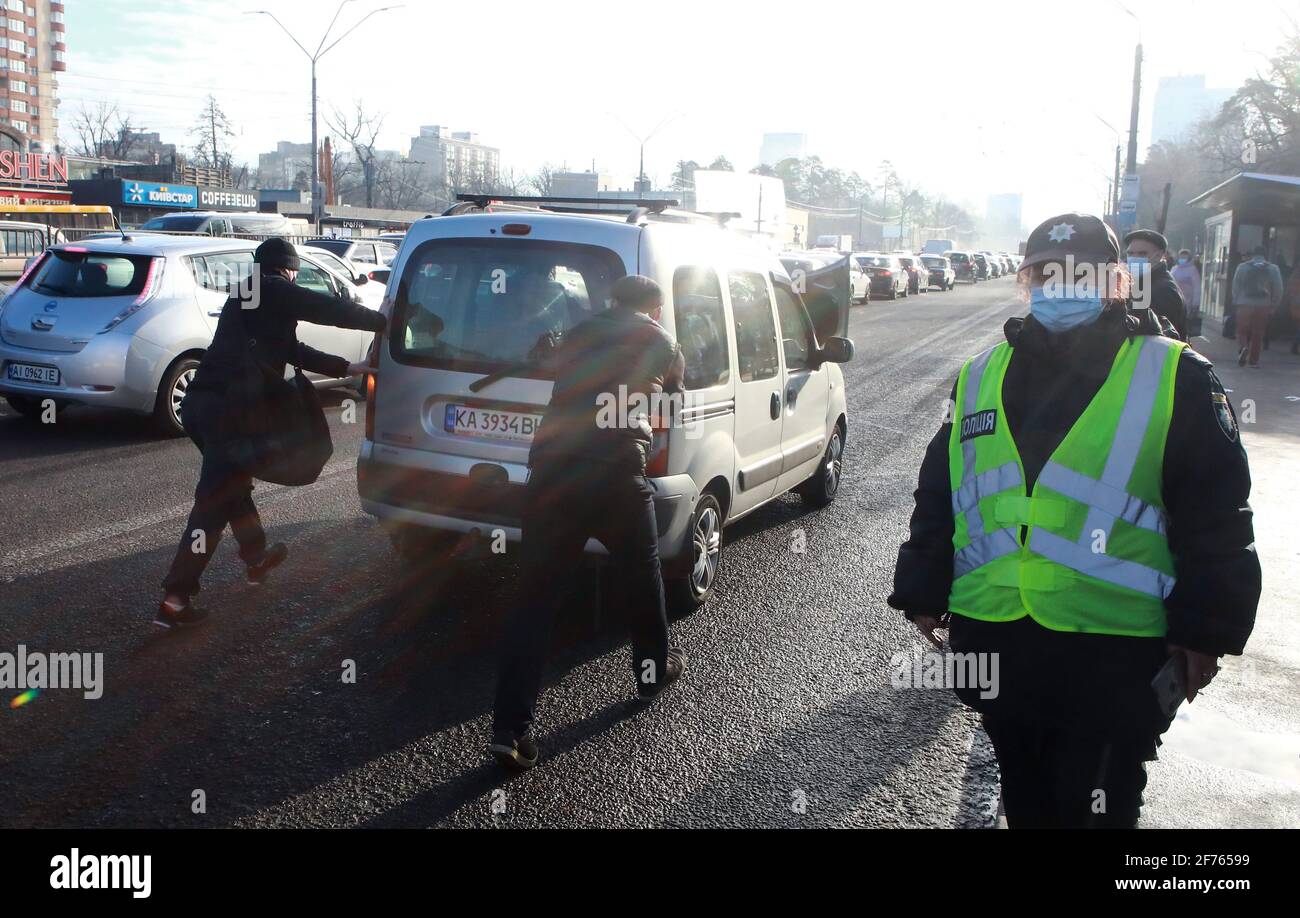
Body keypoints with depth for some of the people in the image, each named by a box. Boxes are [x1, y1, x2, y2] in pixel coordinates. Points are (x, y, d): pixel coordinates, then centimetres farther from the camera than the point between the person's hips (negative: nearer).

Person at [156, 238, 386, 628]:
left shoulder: (247, 297, 27)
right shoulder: (276, 291, 0)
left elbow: (292, 349, 30)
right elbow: (331, 310, -7)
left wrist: (345, 368, 30)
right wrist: (383, 322, 6)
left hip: (200, 403, 10)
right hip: (229, 408, -10)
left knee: (232, 484, 26)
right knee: (215, 502, -7)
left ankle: (256, 558, 46)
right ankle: (175, 599, -7)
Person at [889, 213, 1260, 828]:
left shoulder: (1174, 378, -2)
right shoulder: (979, 379, 10)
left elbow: (1216, 517, -4)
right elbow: (937, 497, 14)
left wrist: (1205, 628, -8)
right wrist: (924, 593, 11)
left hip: (1113, 653, -4)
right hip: (993, 641, 4)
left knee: (1095, 806, 6)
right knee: (1025, 800, 21)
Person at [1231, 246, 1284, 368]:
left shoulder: (1242, 267, 1)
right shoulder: (1273, 269, 3)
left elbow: (1235, 287, 2)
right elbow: (1278, 290, 3)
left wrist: (1236, 302, 10)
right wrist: (1273, 307, 10)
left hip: (1245, 304, -1)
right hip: (1264, 306, 1)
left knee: (1242, 331, 8)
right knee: (1258, 334, 8)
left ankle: (1243, 347, -21)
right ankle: (1254, 361, 11)